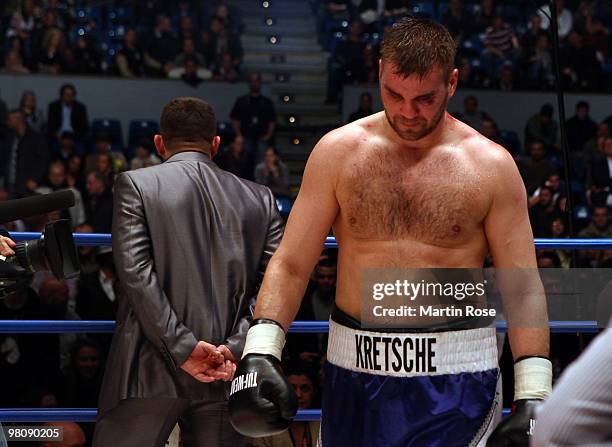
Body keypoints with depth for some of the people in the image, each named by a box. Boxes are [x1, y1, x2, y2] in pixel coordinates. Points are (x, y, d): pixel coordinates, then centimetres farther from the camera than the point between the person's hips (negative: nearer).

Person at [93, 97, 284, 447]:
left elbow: (135, 272, -9)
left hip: (152, 371, -3)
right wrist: (236, 348, -6)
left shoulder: (136, 184, 2)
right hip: (226, 377, 3)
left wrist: (183, 347, -10)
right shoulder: (259, 199, 11)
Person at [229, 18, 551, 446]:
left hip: (454, 378, -2)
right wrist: (260, 350, -12)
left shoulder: (491, 166, -2)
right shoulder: (338, 151, 2)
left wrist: (533, 399, -9)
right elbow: (291, 264, 2)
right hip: (354, 376, 2)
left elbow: (523, 289, -1)